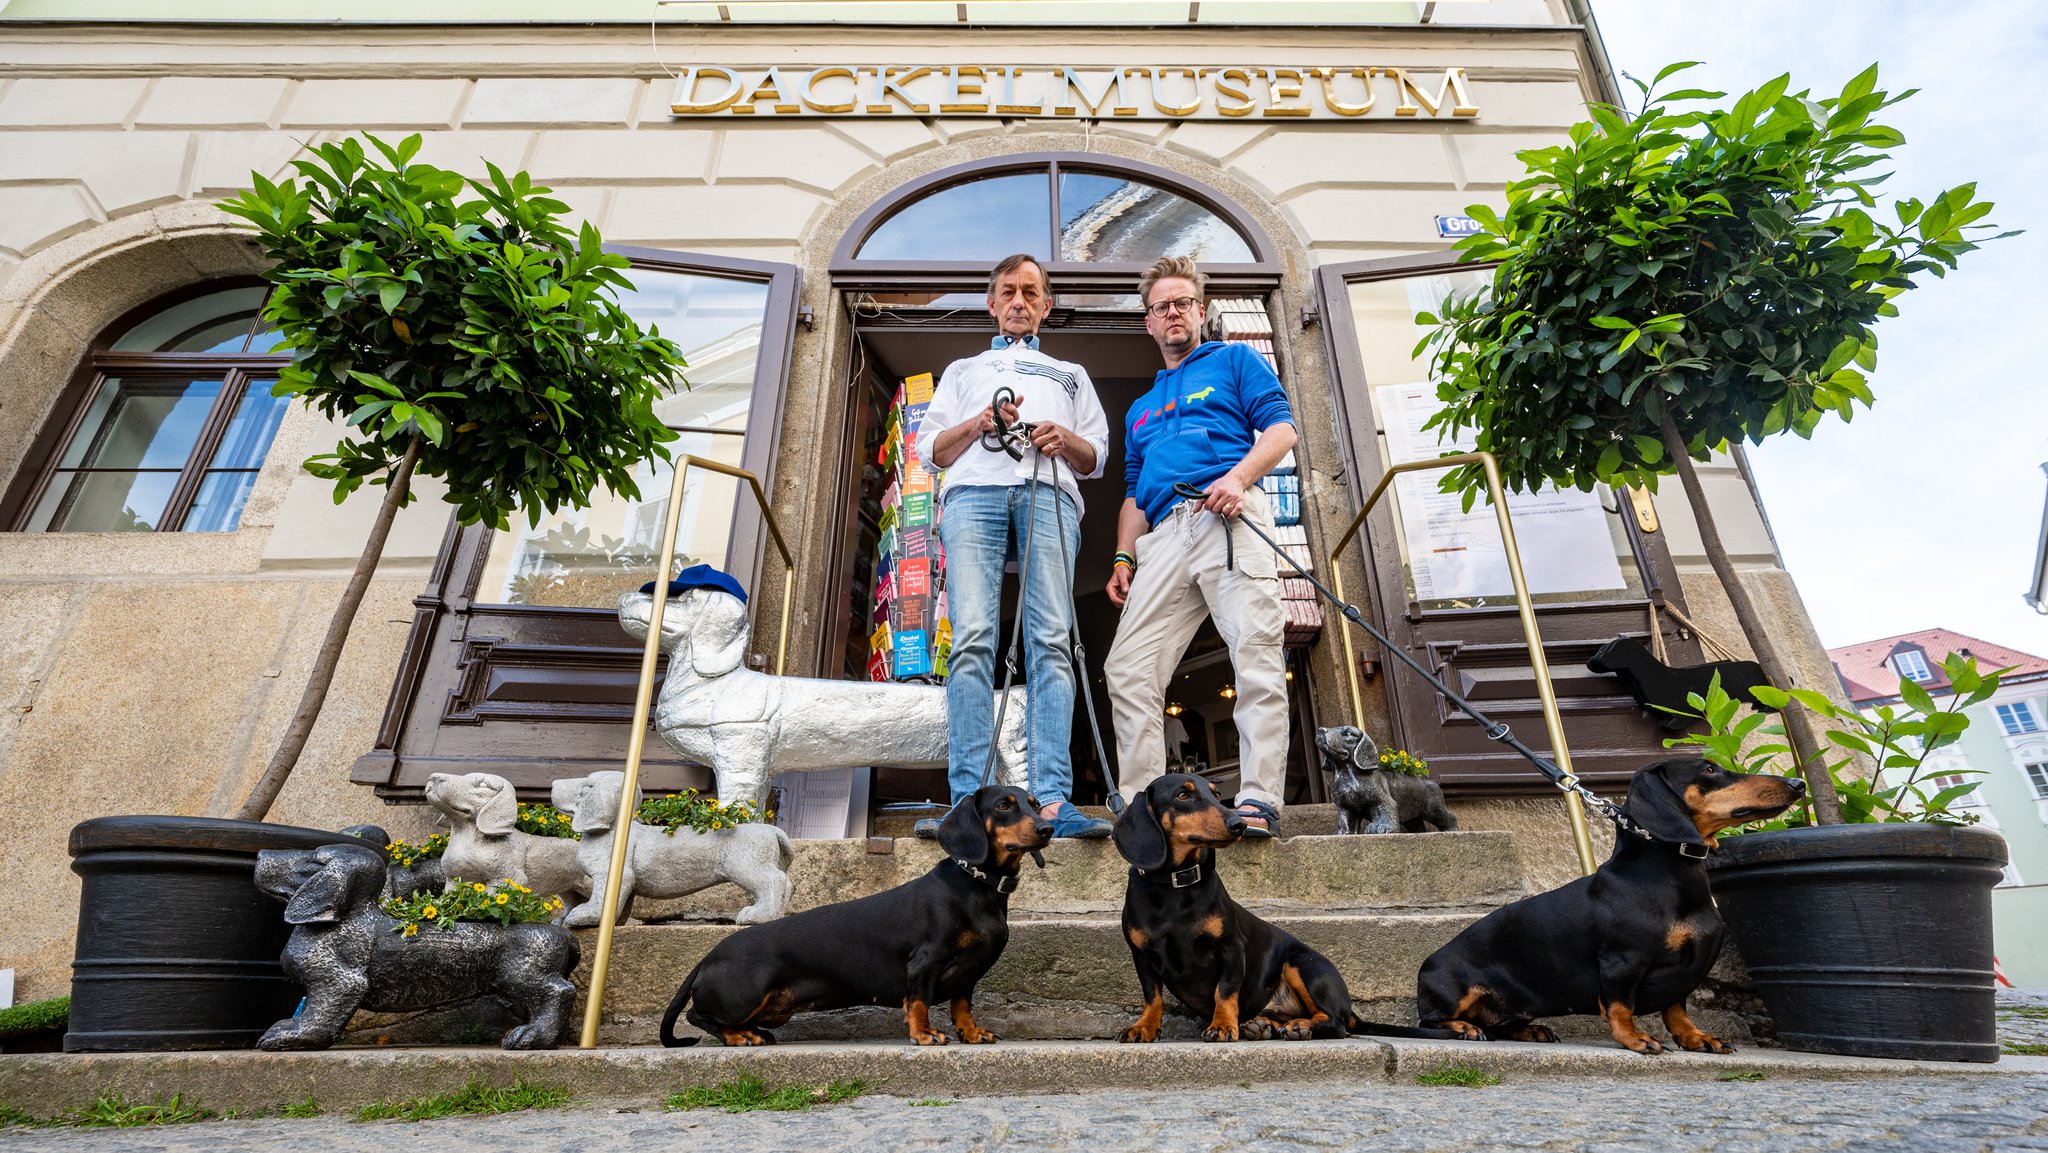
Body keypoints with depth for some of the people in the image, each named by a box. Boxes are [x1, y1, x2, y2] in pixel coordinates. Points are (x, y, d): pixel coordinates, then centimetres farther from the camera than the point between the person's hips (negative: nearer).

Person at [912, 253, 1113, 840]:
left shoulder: (1071, 374, 37)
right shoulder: (963, 370, 36)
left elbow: (1096, 457, 26)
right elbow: (931, 448, 22)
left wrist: (1067, 439, 2)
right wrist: (978, 422, 2)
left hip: (1049, 495, 0)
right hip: (973, 491, 0)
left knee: (1051, 642, -17)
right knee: (972, 640, -18)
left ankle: (1053, 800, -24)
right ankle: (969, 801, -23)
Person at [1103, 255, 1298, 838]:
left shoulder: (1235, 361, 20)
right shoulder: (1140, 409, 34)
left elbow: (1280, 427, 6)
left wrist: (1238, 477, -13)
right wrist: (1123, 557, 13)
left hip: (1229, 516, -4)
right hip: (1164, 533, 5)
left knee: (1257, 654, -15)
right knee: (1127, 669, -7)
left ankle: (1258, 801, -15)